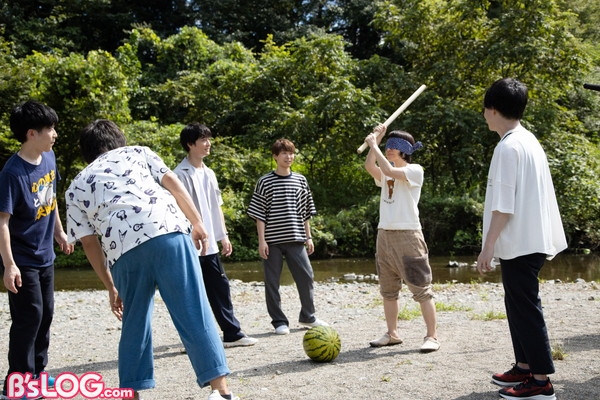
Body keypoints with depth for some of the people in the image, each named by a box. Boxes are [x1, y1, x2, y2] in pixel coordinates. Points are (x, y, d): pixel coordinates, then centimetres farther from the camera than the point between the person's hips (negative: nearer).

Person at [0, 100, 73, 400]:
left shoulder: (49, 157, -1)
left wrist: (59, 232, 21)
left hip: (45, 255, 8)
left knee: (45, 314, 15)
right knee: (28, 317, -4)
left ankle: (37, 374, 30)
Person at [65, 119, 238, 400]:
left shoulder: (76, 188, 27)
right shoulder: (137, 152, 27)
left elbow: (89, 243, 21)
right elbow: (173, 184, 12)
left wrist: (111, 286, 25)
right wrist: (198, 224, 12)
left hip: (123, 250, 1)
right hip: (169, 232, -1)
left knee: (135, 323, 19)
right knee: (193, 313, -1)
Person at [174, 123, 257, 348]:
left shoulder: (209, 173, 14)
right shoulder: (181, 174, -11)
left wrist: (223, 235, 15)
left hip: (210, 244, 8)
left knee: (220, 288, 11)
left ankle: (232, 334, 18)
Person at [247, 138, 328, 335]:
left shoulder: (300, 180, 9)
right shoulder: (265, 182, -1)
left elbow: (305, 212, 14)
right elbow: (259, 214, -3)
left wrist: (308, 237, 11)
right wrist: (261, 240, -8)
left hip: (296, 239, 3)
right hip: (272, 241, -3)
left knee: (306, 276, 3)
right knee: (272, 281, 2)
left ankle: (308, 317, 21)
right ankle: (279, 321, 14)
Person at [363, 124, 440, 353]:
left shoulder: (415, 170, -4)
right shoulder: (385, 174, 15)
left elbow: (389, 170, -20)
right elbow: (369, 166, -4)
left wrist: (374, 145, -11)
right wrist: (375, 141, -4)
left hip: (408, 235, -7)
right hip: (384, 234, 8)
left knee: (421, 288, -6)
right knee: (388, 289, 12)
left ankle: (432, 336, -2)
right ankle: (392, 334, 21)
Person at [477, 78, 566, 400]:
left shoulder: (508, 146, -16)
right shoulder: (529, 141, 13)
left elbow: (504, 204, -21)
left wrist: (488, 245, -17)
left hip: (520, 243, -10)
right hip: (531, 239, 10)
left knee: (525, 308, -4)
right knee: (519, 305, 17)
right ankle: (525, 366, 25)